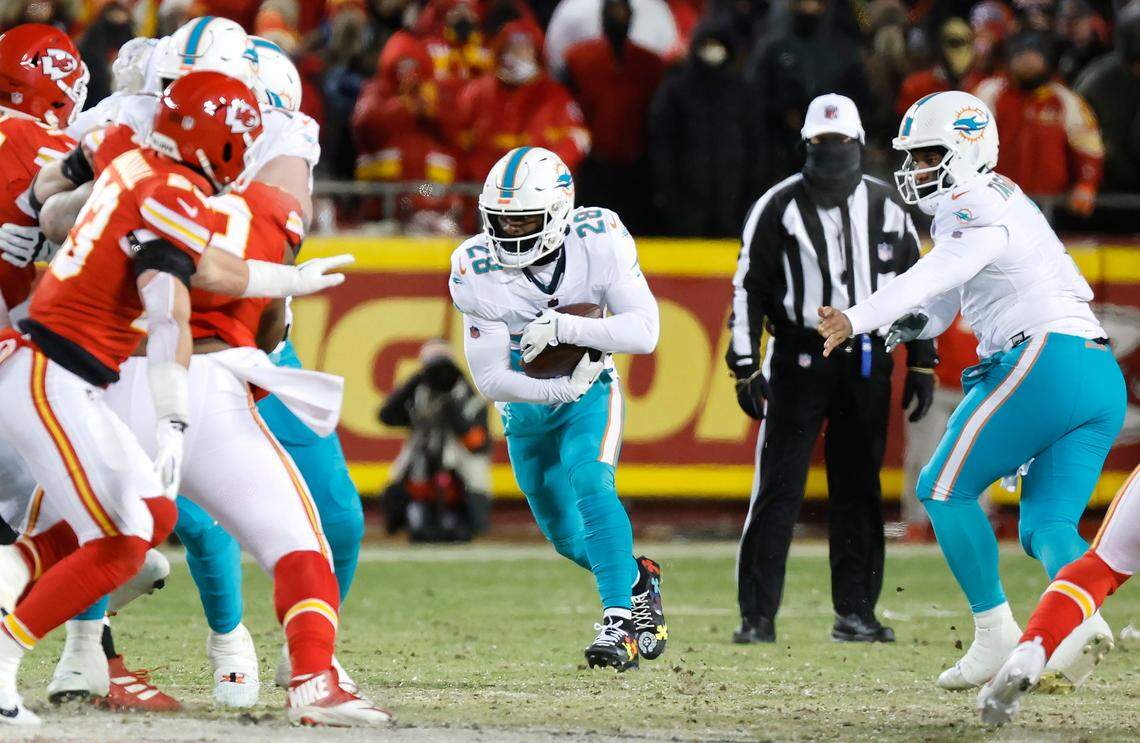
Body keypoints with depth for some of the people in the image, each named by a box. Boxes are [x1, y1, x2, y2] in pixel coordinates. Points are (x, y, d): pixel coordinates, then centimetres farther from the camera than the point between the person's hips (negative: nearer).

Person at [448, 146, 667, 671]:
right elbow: (490, 378, -20)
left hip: (590, 392, -2)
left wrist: (563, 327, -38)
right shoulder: (478, 270, -23)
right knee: (567, 536, 10)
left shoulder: (598, 241, -23)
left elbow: (644, 331, -28)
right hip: (526, 405, 2)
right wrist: (559, 390, -33)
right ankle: (639, 581, 41)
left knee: (591, 485, -28)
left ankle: (620, 625, -33)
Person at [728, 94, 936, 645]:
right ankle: (756, 617, -5)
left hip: (867, 361, 3)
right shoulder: (779, 207, -1)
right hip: (798, 360, -3)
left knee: (859, 491, 6)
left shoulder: (885, 207, 8)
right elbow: (749, 289, -1)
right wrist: (746, 368, -6)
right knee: (777, 490, -7)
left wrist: (922, 366, 9)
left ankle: (855, 612, 13)